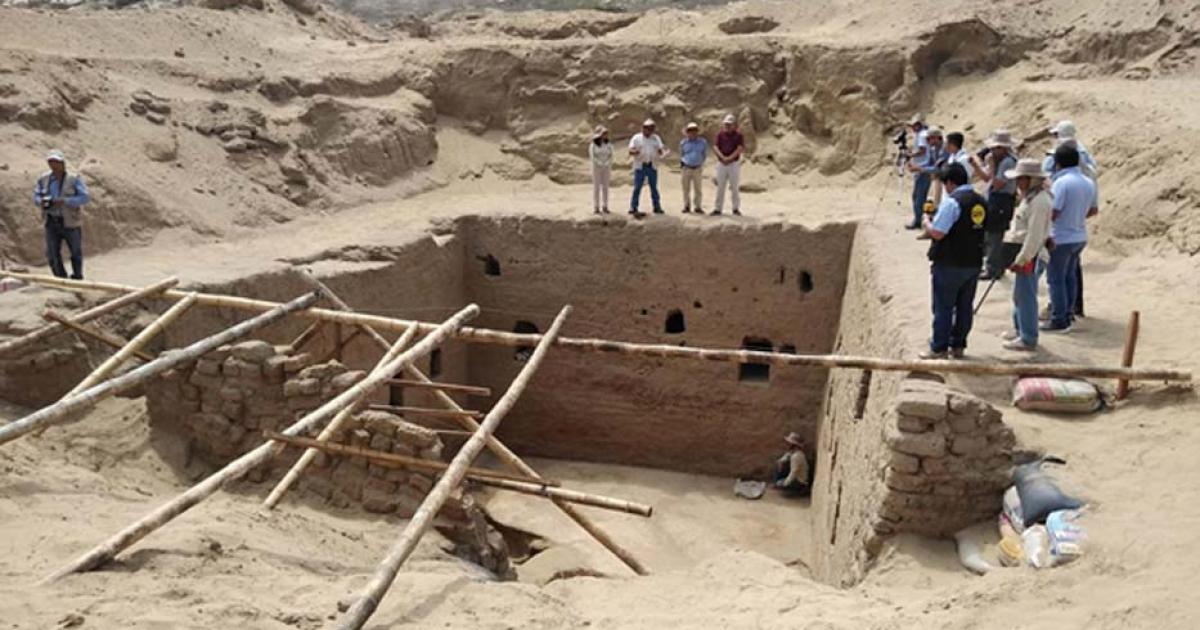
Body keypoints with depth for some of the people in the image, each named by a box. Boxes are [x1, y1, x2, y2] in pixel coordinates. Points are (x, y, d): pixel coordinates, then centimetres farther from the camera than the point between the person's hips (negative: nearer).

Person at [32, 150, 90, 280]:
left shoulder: (74, 179, -11)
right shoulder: (44, 179, 0)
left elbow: (85, 197, -19)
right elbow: (36, 197, 4)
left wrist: (65, 201, -29)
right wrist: (41, 202, -20)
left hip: (70, 222, -3)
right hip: (52, 222, 3)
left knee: (76, 252, 11)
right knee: (52, 254, 0)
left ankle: (77, 278, 30)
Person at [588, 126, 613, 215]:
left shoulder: (608, 145, 3)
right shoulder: (593, 146, -8)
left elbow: (610, 157, 0)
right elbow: (593, 157, -13)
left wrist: (606, 164, -14)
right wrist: (601, 164, -17)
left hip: (606, 168, 3)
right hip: (596, 168, -3)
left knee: (605, 187, 2)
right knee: (596, 187, -3)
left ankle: (604, 207, 7)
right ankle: (596, 207, 1)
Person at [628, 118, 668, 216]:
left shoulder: (656, 138, 10)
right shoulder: (636, 138, 2)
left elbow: (660, 151, 4)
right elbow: (630, 151, -5)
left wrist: (662, 150, -20)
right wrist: (635, 151, -28)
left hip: (652, 167, 3)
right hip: (640, 166, -3)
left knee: (654, 187, 7)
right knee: (637, 187, -6)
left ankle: (657, 207, 14)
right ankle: (633, 208, -3)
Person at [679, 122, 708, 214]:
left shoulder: (703, 142, 0)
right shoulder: (683, 143, 2)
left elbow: (705, 154, 14)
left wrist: (700, 162, 13)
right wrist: (682, 162, 9)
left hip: (698, 168, 0)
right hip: (686, 168, 0)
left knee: (698, 188, 1)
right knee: (686, 188, 3)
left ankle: (698, 207, 8)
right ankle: (686, 206, 12)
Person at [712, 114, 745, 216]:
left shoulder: (738, 135, -1)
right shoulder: (720, 135, 7)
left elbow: (740, 148, -12)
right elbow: (715, 147, -4)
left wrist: (729, 158, -19)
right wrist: (723, 157, -19)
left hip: (734, 164, -2)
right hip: (721, 164, 2)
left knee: (734, 187, 0)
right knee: (720, 187, 4)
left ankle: (736, 208, 7)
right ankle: (717, 208, 6)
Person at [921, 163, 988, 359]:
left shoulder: (952, 202, -18)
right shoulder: (981, 202, 8)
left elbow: (937, 233, -22)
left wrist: (927, 223, -2)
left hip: (949, 264, -7)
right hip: (974, 262, 7)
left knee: (943, 308, 3)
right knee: (965, 307, 14)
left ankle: (939, 349, 8)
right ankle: (958, 346, 23)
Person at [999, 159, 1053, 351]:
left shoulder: (1039, 200, -19)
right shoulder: (1030, 196, 14)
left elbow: (1034, 234, -24)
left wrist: (1021, 259, -23)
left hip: (1030, 254, -11)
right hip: (1022, 252, 11)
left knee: (1025, 295, -6)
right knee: (1019, 294, 20)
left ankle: (1028, 339, 1)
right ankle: (1020, 329, 34)